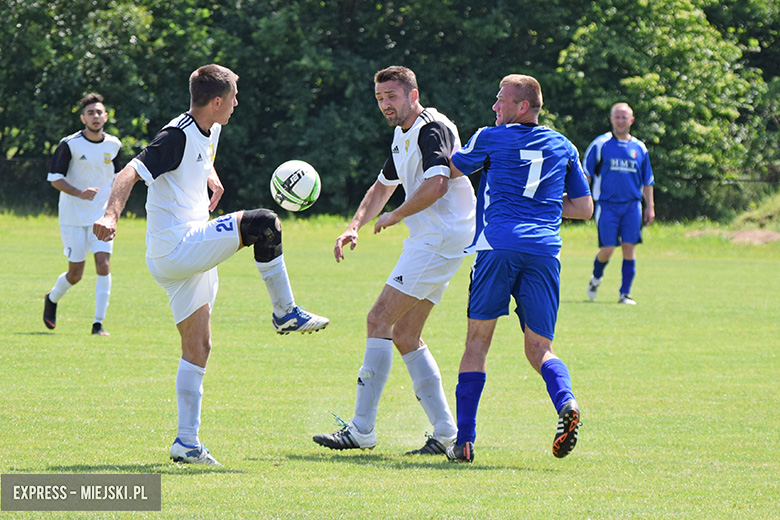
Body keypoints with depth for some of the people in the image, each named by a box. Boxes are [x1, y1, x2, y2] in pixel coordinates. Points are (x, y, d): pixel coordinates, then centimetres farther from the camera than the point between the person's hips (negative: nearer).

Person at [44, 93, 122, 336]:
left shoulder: (114, 145, 4)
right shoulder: (69, 144, -10)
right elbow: (55, 178, -10)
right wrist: (80, 193, -24)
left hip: (101, 216, 3)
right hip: (73, 218, -3)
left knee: (103, 265, -14)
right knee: (75, 274, 0)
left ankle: (98, 323, -8)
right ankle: (52, 299, 33)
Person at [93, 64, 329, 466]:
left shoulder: (209, 131, 14)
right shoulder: (178, 136, -16)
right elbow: (131, 173, -25)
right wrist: (111, 215, -39)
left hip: (189, 255, 10)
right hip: (175, 249, -10)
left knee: (197, 348, 9)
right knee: (262, 223, -18)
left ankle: (187, 443, 10)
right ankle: (286, 312, -5)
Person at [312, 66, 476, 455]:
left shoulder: (432, 129, -13)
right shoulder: (402, 136, 19)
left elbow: (436, 186, -27)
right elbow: (382, 188, 30)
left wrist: (394, 217, -12)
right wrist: (354, 228, 14)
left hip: (441, 239, -11)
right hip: (426, 241, 11)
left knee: (380, 321, -12)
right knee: (404, 335, 8)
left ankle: (362, 429, -12)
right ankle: (445, 432, 9)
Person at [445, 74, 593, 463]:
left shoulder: (491, 139, 9)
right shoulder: (563, 147, 19)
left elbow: (449, 171, 24)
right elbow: (584, 208, 22)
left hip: (498, 245, -3)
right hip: (545, 251, 3)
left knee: (477, 341, 5)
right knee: (539, 347, 8)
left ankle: (463, 439, -1)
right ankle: (565, 401, -24)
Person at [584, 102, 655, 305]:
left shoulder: (639, 148, 11)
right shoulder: (600, 144, 0)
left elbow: (647, 181, 18)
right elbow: (586, 174, 3)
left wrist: (650, 206, 14)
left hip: (632, 206, 3)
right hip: (607, 204, -3)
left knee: (629, 248, -4)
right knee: (607, 249, -7)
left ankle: (625, 293, 3)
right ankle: (596, 277, 24)